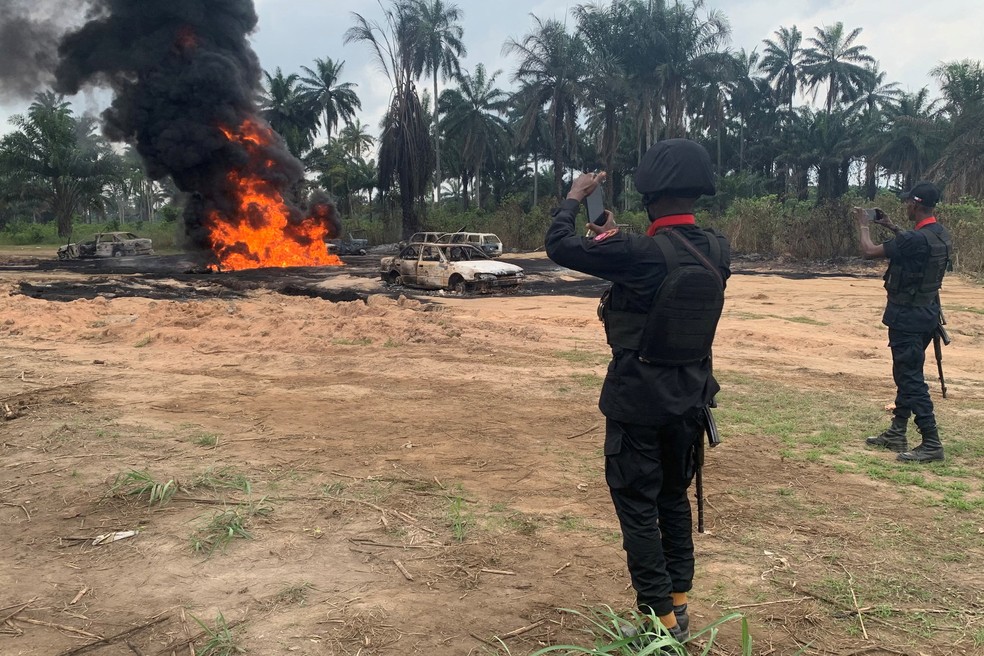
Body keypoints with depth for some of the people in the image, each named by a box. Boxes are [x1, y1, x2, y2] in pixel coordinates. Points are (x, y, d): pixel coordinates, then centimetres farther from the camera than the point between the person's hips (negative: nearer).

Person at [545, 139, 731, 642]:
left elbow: (559, 246, -15)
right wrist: (614, 234, 20)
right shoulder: (718, 251, -3)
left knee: (638, 507, 7)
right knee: (674, 498, 20)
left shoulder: (639, 251, -24)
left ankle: (660, 617, 14)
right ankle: (678, 603, 31)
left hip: (639, 402, -6)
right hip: (689, 398, 7)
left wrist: (574, 196, 2)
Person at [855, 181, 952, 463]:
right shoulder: (941, 235, 5)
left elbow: (870, 251, -15)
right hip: (926, 313, 10)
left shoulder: (916, 239, -24)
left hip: (907, 316, -10)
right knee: (906, 375, 18)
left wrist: (863, 225, 2)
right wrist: (893, 228, 25)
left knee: (911, 379, -5)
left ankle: (931, 444, -3)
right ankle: (896, 434, 27)